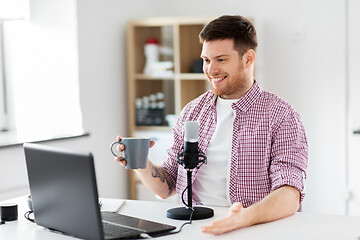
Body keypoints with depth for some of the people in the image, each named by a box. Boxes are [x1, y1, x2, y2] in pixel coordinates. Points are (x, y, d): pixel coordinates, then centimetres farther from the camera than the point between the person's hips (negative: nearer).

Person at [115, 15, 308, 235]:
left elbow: (290, 196, -14)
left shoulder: (281, 116, -3)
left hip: (254, 230, -3)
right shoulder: (192, 112, 13)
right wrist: (141, 165, -4)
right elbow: (166, 187, 16)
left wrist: (246, 217, -32)